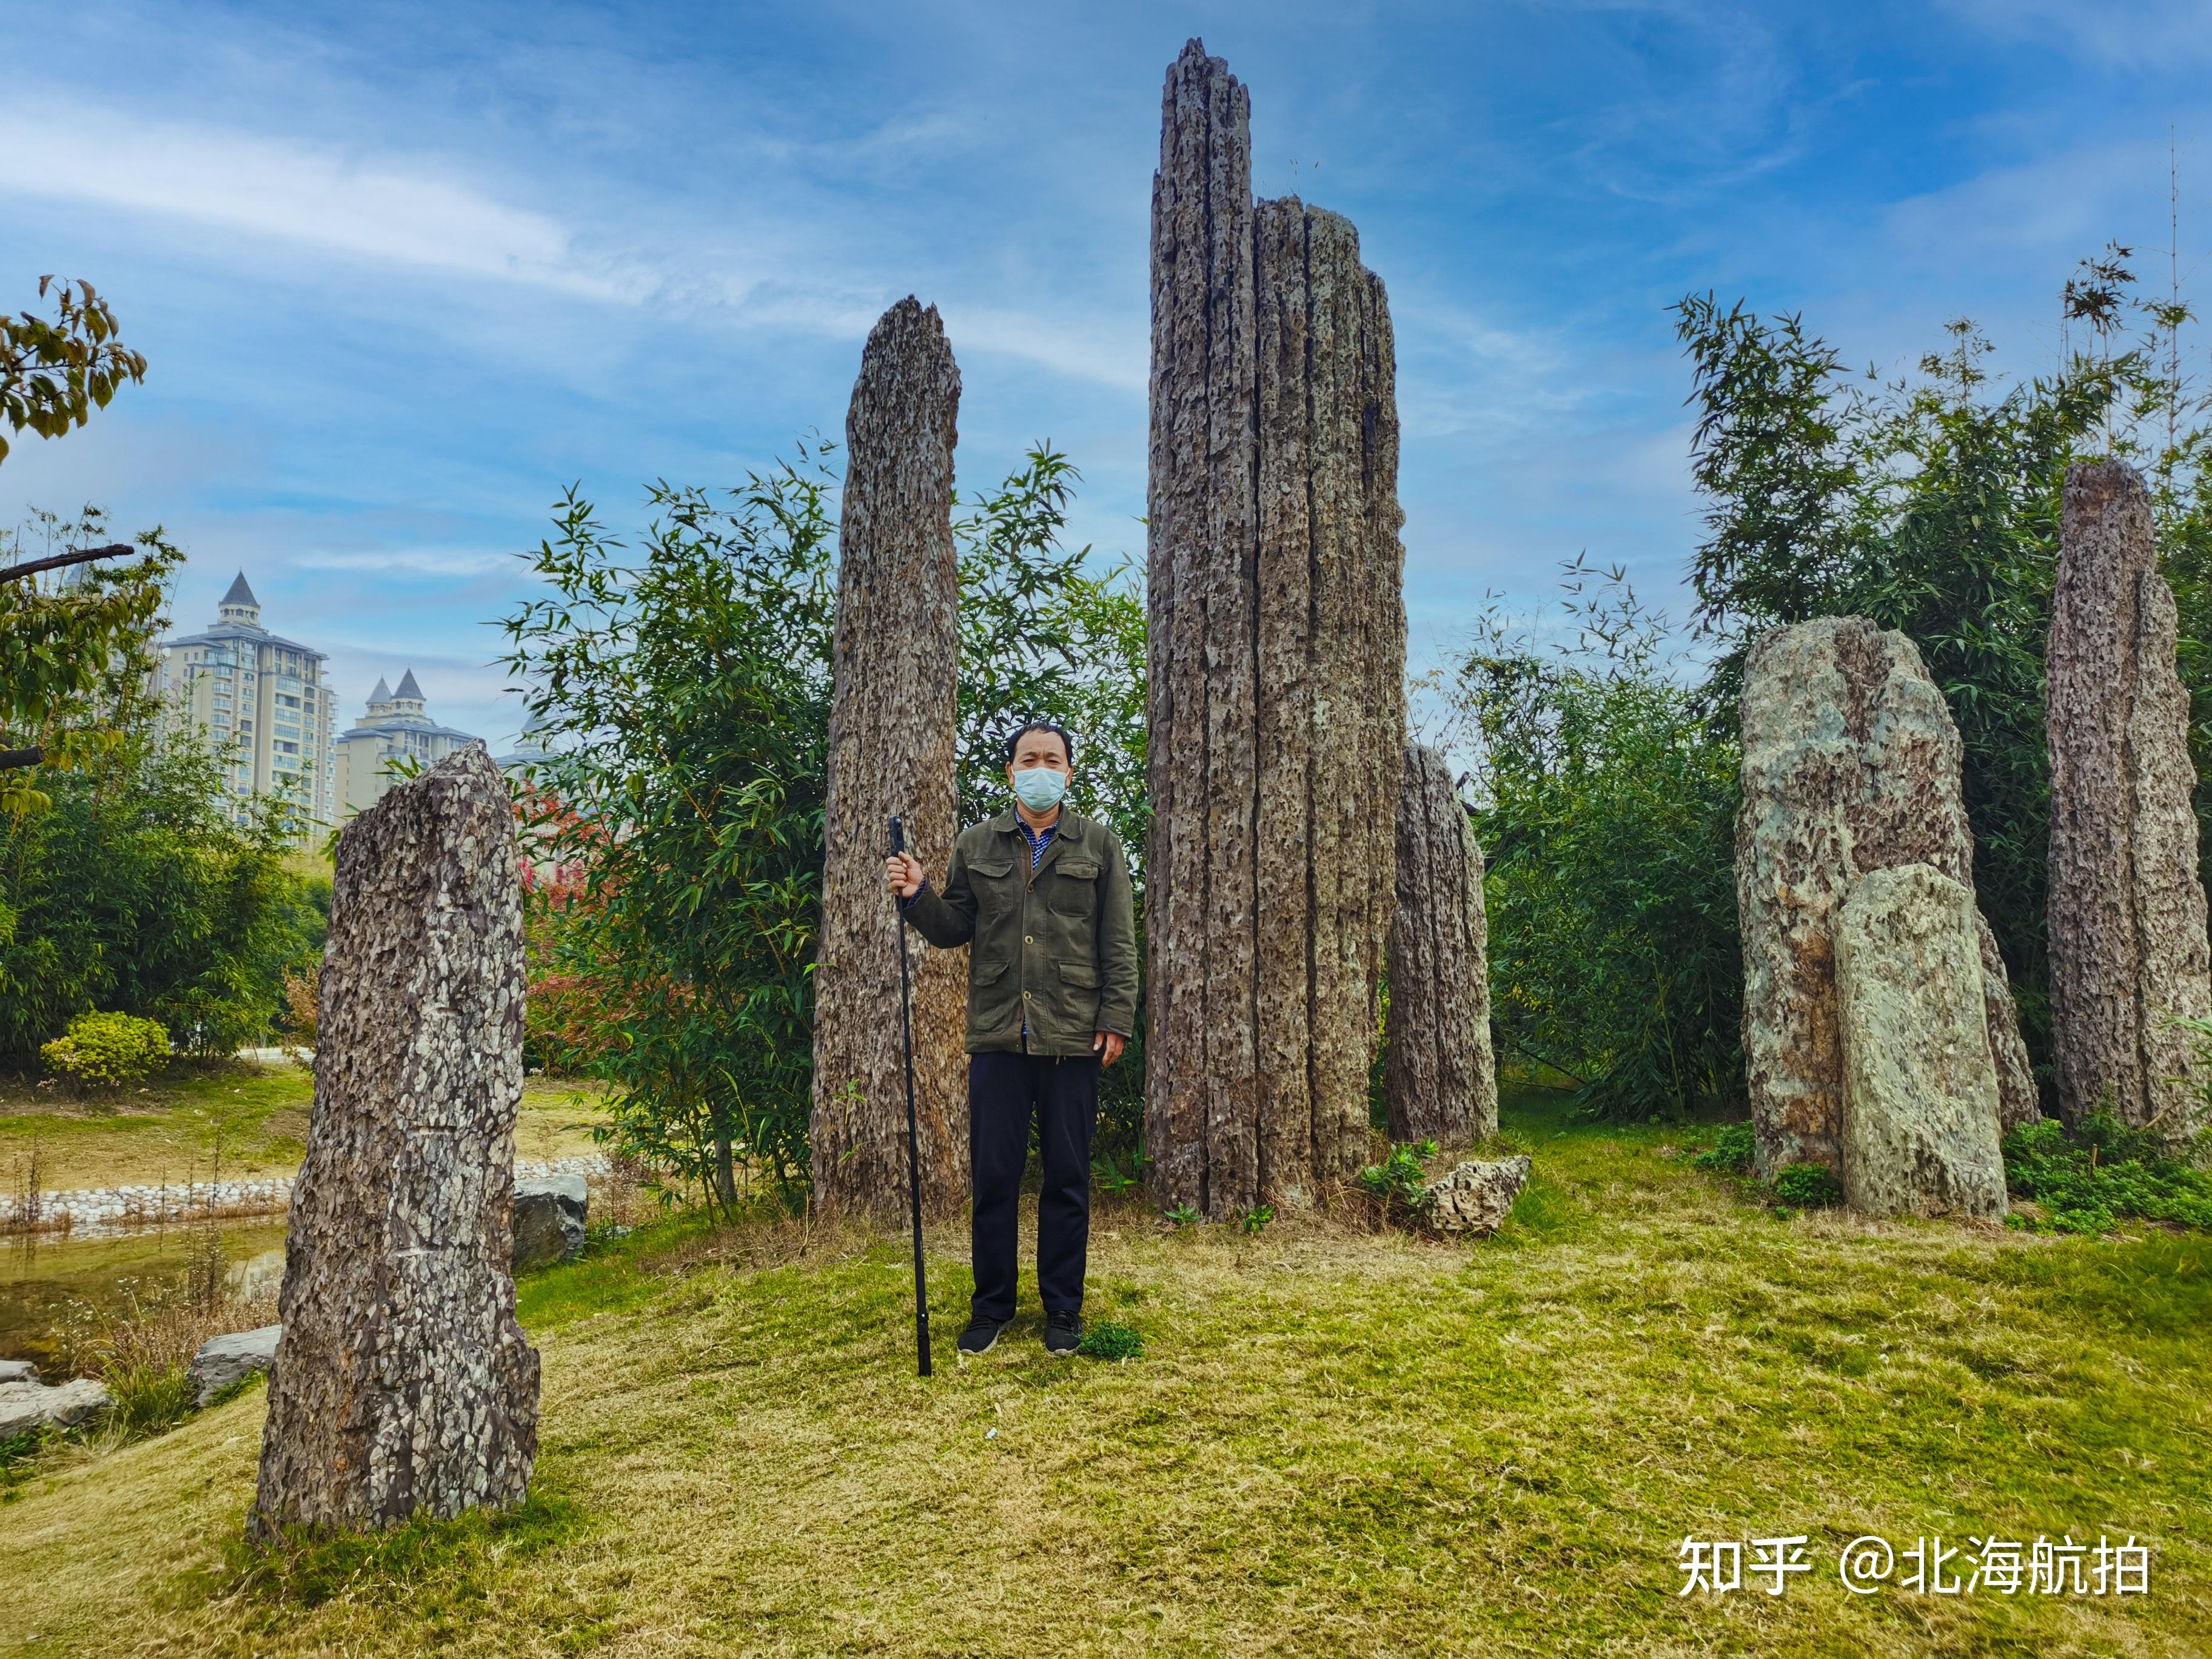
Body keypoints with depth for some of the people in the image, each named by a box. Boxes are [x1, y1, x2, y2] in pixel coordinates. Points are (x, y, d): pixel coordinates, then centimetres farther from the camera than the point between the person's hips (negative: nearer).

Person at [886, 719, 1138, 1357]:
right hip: (997, 1037, 1)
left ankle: (1063, 1309, 19)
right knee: (993, 1176, 5)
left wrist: (1117, 1018, -4)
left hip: (1072, 1037, -1)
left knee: (1068, 1178, 6)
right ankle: (992, 1306, 19)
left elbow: (1118, 941, 4)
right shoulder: (975, 846, 11)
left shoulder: (1098, 845, 7)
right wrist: (918, 896, -7)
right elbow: (954, 930, 12)